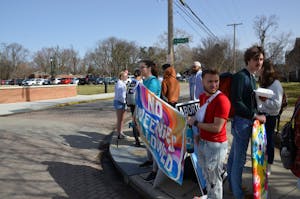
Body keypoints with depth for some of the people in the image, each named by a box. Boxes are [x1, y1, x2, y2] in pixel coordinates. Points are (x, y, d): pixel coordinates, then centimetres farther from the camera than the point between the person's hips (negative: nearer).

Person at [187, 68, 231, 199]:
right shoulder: (202, 97, 2)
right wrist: (198, 134, 6)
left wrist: (195, 123, -17)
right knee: (206, 174, 26)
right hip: (202, 142, 8)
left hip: (216, 145, -8)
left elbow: (217, 127, -26)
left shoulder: (222, 100, -24)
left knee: (214, 178, 9)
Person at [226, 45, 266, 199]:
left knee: (234, 156, 20)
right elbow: (236, 102, -21)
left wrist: (257, 115, 5)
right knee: (239, 159, 1)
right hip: (241, 121, -9)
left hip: (248, 121, 9)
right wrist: (255, 116, -18)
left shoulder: (251, 77, 13)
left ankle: (233, 186, 35)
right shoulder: (240, 76, -15)